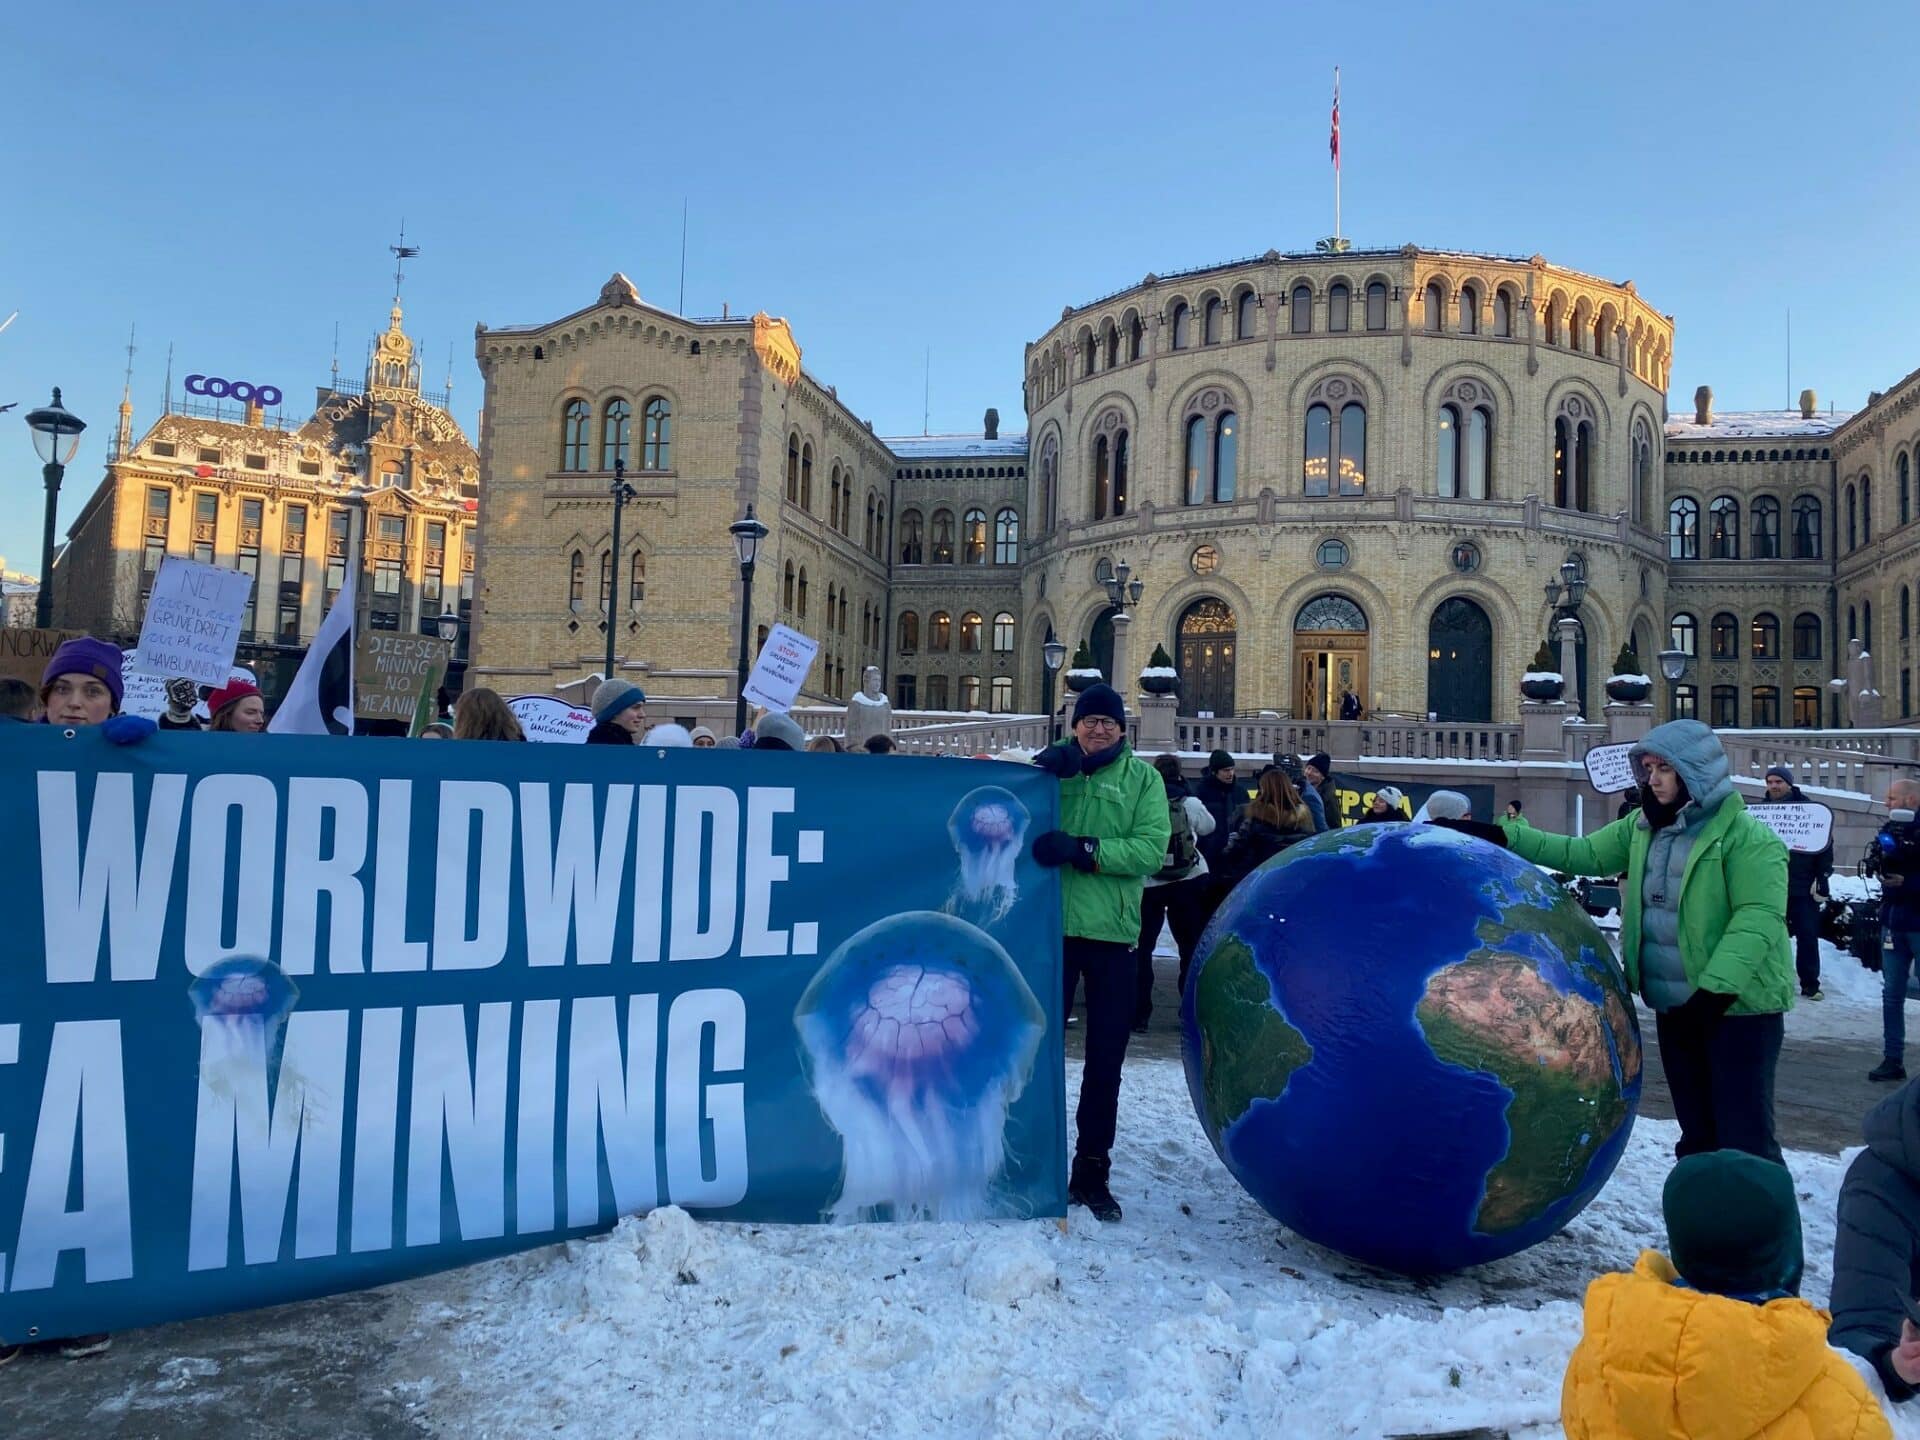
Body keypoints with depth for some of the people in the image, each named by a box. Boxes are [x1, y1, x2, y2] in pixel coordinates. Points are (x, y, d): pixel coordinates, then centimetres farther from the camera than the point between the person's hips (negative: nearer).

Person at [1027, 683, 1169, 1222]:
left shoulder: (1142, 777, 3)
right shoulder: (1054, 764, 7)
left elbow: (1151, 849, -10)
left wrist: (1081, 849, -22)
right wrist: (1046, 771, -22)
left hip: (1112, 932, 0)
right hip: (1051, 923, 0)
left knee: (1106, 1057, 9)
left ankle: (1092, 1171, 22)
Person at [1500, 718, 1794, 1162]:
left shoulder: (1746, 835, -14)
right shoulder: (1642, 828, 8)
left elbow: (1758, 917, -21)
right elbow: (1583, 854, 7)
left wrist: (1716, 987, -29)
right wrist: (1504, 839, -3)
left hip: (1739, 1005, -7)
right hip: (1675, 1005, 7)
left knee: (1744, 1140, -6)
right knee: (1696, 1134, 18)